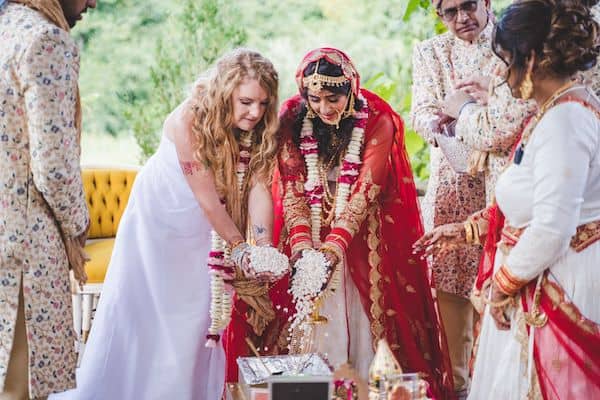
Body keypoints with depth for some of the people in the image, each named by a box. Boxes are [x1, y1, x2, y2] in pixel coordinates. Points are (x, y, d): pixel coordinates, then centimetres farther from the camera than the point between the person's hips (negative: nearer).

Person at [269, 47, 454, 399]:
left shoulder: (377, 122, -14)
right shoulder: (292, 119, -8)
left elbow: (364, 191, -20)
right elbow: (292, 188, -12)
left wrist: (334, 247, -32)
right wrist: (302, 245, -27)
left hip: (361, 238, -1)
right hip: (309, 233, 1)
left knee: (364, 319, -2)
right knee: (312, 318, -2)